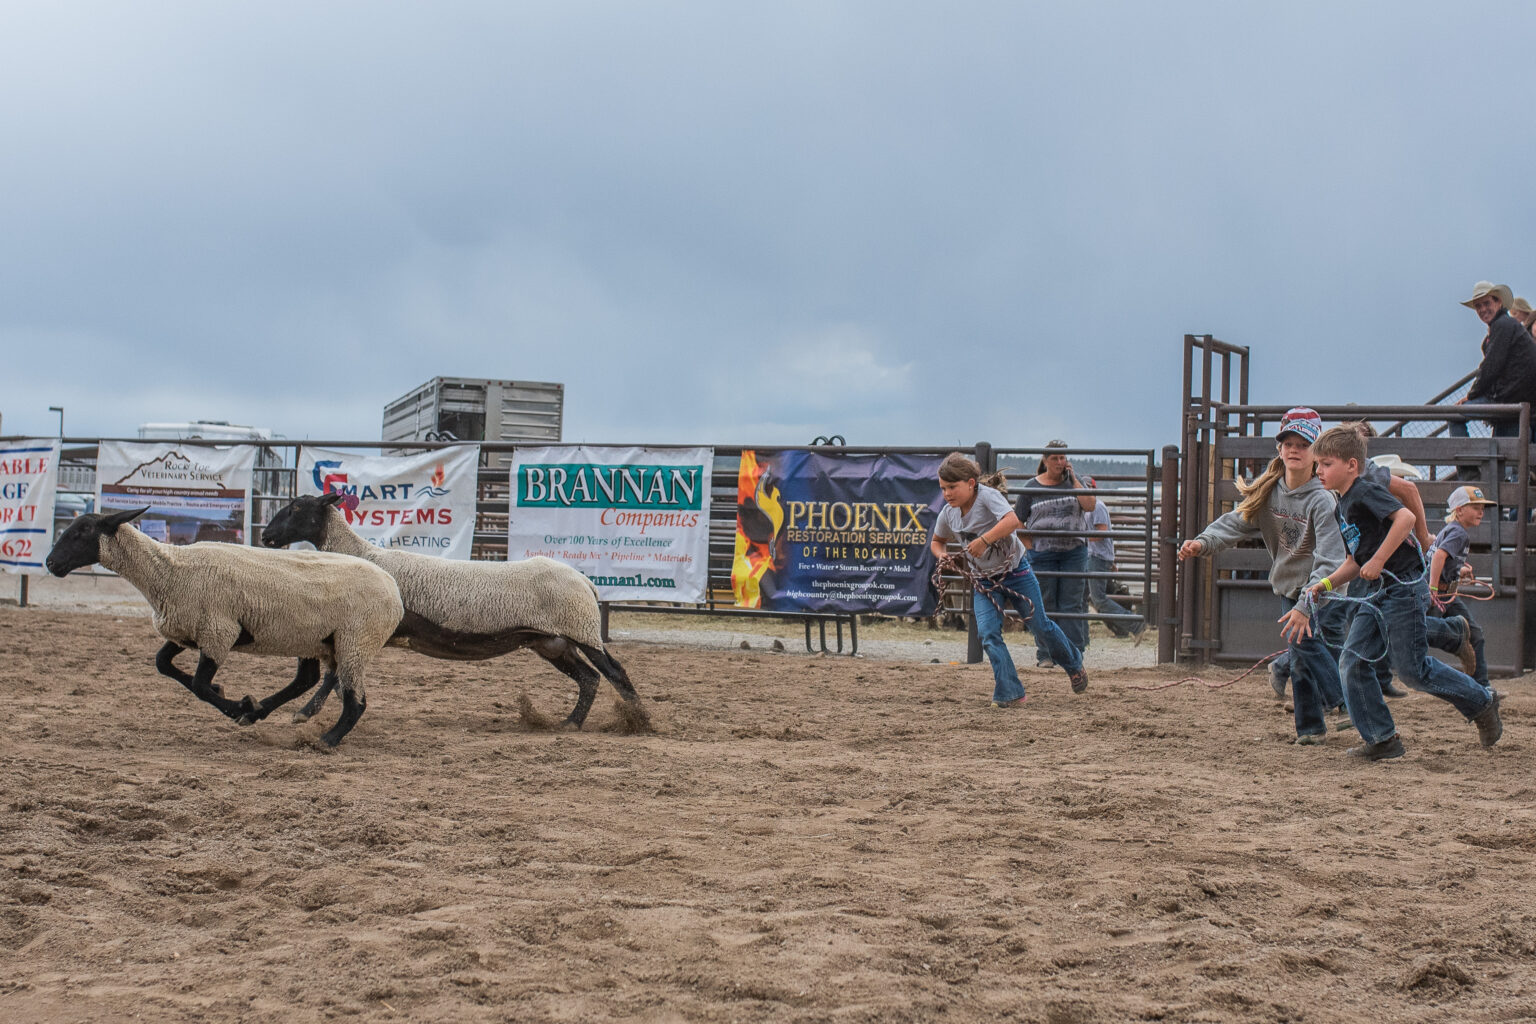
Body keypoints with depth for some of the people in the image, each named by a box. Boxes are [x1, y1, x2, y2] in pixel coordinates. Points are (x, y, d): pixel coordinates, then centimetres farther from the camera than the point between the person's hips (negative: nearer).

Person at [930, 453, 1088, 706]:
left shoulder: (987, 496, -23)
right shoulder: (948, 514, -5)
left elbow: (1012, 521, -40)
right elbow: (937, 541, 14)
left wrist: (984, 539, -47)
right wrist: (942, 555, -7)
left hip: (1015, 573, -4)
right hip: (984, 581, 4)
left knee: (1040, 627, 9)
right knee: (988, 635, -14)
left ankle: (1074, 665, 36)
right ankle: (1010, 695, -9)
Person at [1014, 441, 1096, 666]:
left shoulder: (1073, 482, 6)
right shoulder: (1032, 487, 1)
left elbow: (1090, 506, -9)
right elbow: (1017, 521, 4)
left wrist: (1074, 479, -9)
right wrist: (1030, 547, -4)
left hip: (1074, 552, 1)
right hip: (1043, 553, -1)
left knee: (1072, 604, 1)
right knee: (1045, 605, 3)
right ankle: (1045, 654, 11)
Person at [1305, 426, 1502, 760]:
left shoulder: (1366, 492, -13)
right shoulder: (1342, 508, 16)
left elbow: (1405, 517, -29)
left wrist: (1379, 561, -27)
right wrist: (1326, 584, 10)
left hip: (1404, 588, -9)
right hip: (1376, 594, 9)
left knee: (1412, 669, -4)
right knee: (1353, 662, 0)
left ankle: (1481, 703, 16)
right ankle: (1381, 739, 7)